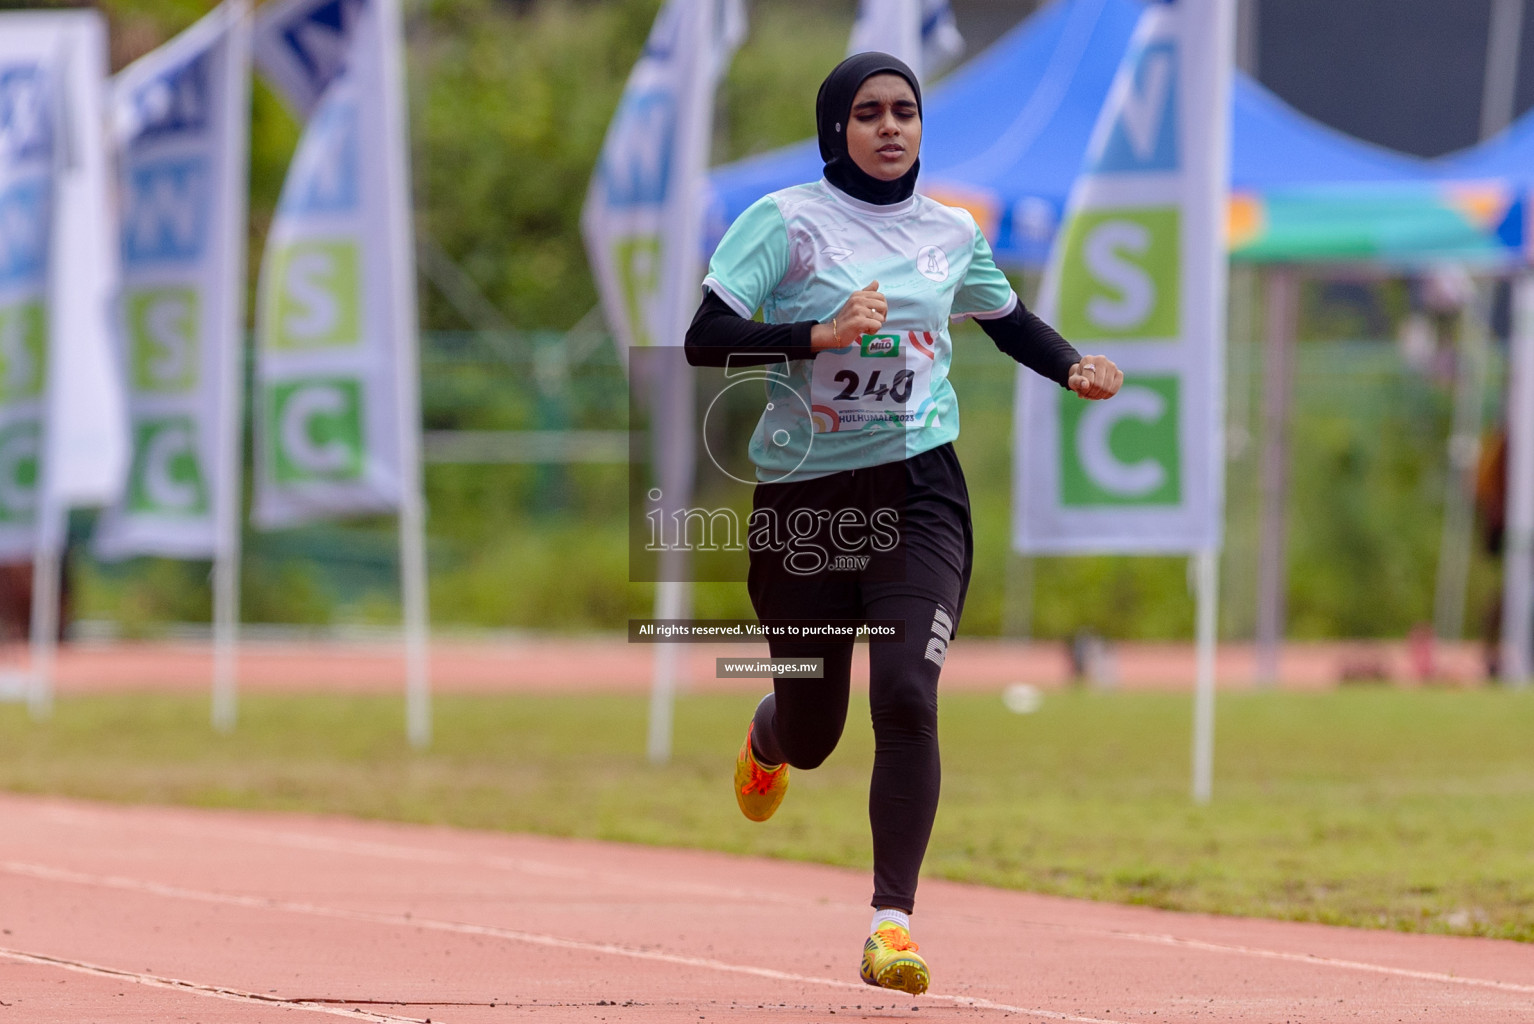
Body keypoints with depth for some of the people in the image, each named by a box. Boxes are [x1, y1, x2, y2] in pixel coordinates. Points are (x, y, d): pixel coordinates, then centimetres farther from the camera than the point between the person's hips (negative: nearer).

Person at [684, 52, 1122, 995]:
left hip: (919, 493, 1)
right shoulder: (786, 222, -5)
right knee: (810, 733, 10)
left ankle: (894, 919, -17)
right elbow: (705, 341, -13)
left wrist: (1075, 368, 7)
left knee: (907, 696, -20)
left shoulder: (952, 233, 8)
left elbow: (1008, 315, 26)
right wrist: (819, 335, -25)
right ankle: (764, 741, 50)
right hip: (802, 496, -1)